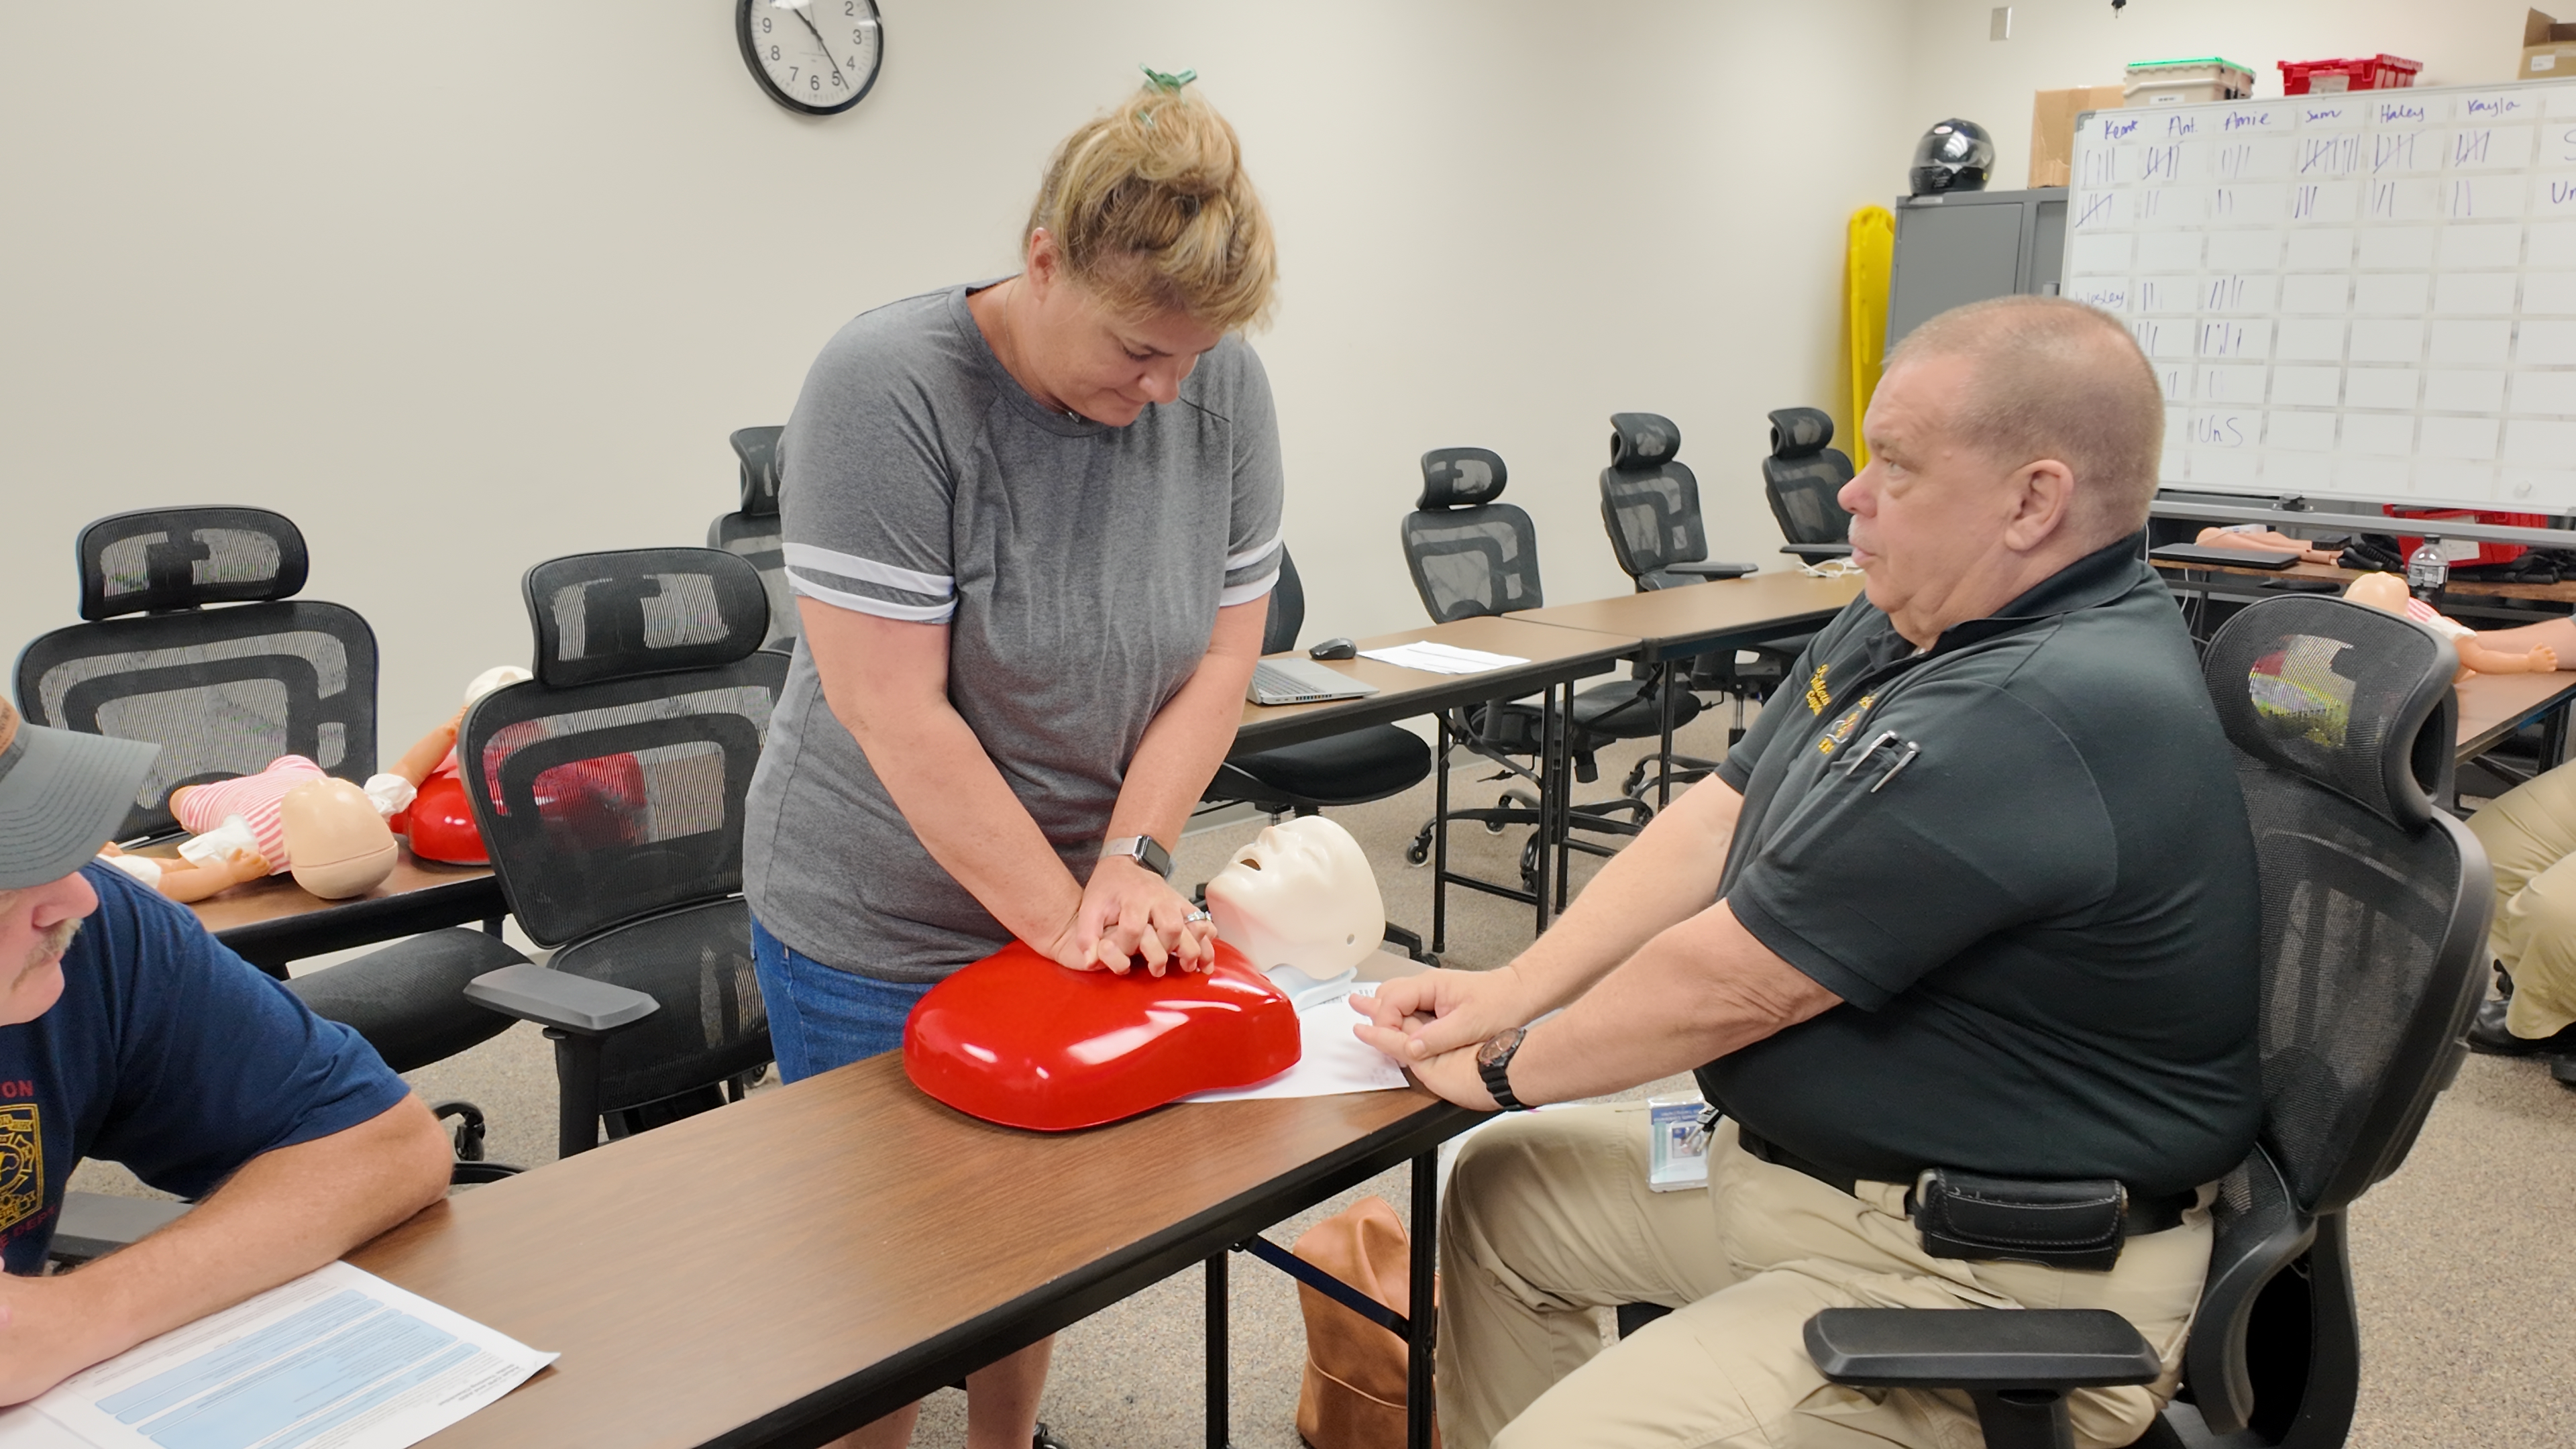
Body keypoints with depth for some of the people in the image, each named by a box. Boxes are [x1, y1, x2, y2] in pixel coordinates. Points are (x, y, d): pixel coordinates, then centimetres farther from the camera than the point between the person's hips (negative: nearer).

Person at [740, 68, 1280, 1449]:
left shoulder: (1223, 388, -8)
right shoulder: (887, 387, -22)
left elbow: (1221, 660, -4)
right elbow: (895, 714, -24)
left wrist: (1130, 866, -15)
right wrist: (1065, 920, -21)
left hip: (1088, 893, 4)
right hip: (881, 928, -4)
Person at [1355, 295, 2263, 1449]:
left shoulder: (2041, 715, -29)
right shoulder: (1903, 625, 3)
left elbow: (1730, 985, -24)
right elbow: (1716, 821, 5)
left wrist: (1505, 1069, -9)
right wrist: (1511, 990, -3)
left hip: (2001, 1285, -10)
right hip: (1809, 1166, 10)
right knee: (1502, 1187, 18)